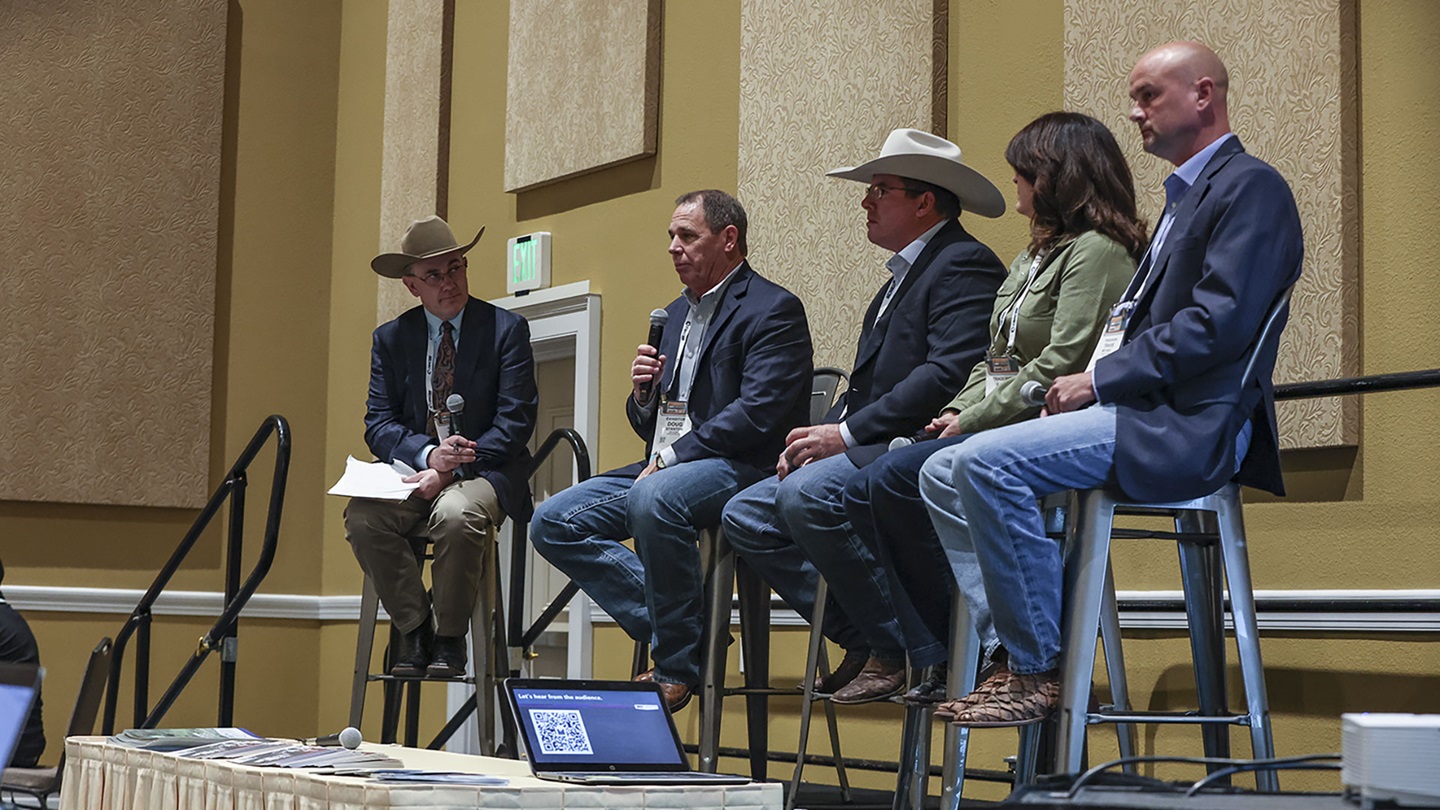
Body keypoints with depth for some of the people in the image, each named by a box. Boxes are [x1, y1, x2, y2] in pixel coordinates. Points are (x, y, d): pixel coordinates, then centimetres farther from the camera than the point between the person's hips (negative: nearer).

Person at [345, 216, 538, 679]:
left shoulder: (507, 330, 1)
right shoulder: (391, 338, 11)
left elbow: (515, 423, -7)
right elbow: (378, 424, 4)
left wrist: (451, 470, -19)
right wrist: (427, 453, -18)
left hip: (486, 472, -3)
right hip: (415, 469, 3)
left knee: (457, 514, -37)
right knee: (362, 517, -28)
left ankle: (449, 640, -15)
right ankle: (413, 629, -9)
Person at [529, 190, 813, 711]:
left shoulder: (773, 309, -5)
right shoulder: (679, 312, 22)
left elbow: (757, 414, -17)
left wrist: (670, 458, -18)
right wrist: (643, 393, 0)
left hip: (738, 468, -9)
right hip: (663, 468, 9)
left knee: (654, 500, -38)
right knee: (551, 522, -6)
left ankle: (678, 664, -23)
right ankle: (670, 620, -9)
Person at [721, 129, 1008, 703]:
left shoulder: (964, 266, -9)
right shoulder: (905, 275, 24)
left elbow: (952, 374, -23)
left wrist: (848, 433, -21)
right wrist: (823, 435, 3)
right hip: (873, 449, 11)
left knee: (807, 496, -32)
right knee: (745, 516, 2)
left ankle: (902, 647, -16)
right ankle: (864, 639, -1)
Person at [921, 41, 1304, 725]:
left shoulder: (1250, 187, -7)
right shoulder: (1186, 194, 26)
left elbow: (1218, 324, -18)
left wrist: (1098, 380, -15)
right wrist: (1087, 383, 4)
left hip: (1188, 425, -10)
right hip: (1143, 410, 10)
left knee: (987, 463, -25)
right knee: (943, 475, 2)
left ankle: (1038, 668, -16)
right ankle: (1013, 641, 1)